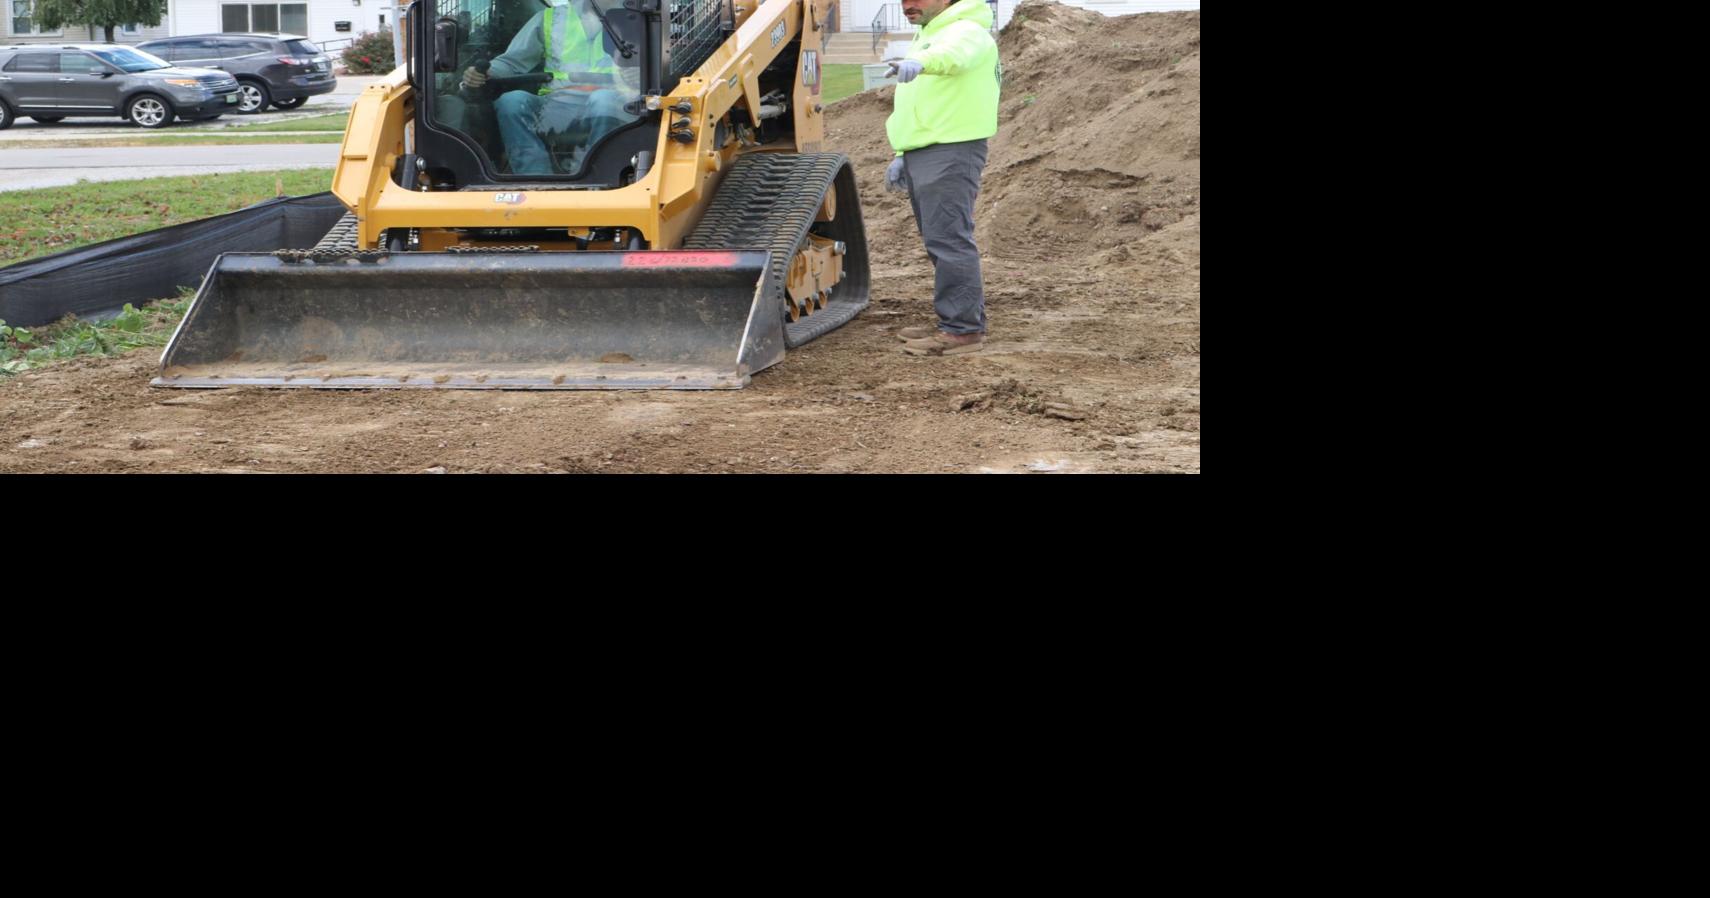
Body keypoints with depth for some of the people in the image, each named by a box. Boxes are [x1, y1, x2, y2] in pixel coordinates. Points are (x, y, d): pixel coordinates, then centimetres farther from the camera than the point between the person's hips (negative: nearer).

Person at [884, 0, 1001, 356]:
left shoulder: (966, 31, -10)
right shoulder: (927, 36, 23)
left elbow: (954, 54, -35)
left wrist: (921, 62, -55)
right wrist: (902, 155, 25)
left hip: (950, 152, -10)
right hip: (923, 154, 10)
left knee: (949, 240, -13)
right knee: (940, 242, 13)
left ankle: (962, 329, -11)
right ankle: (956, 321, 19)